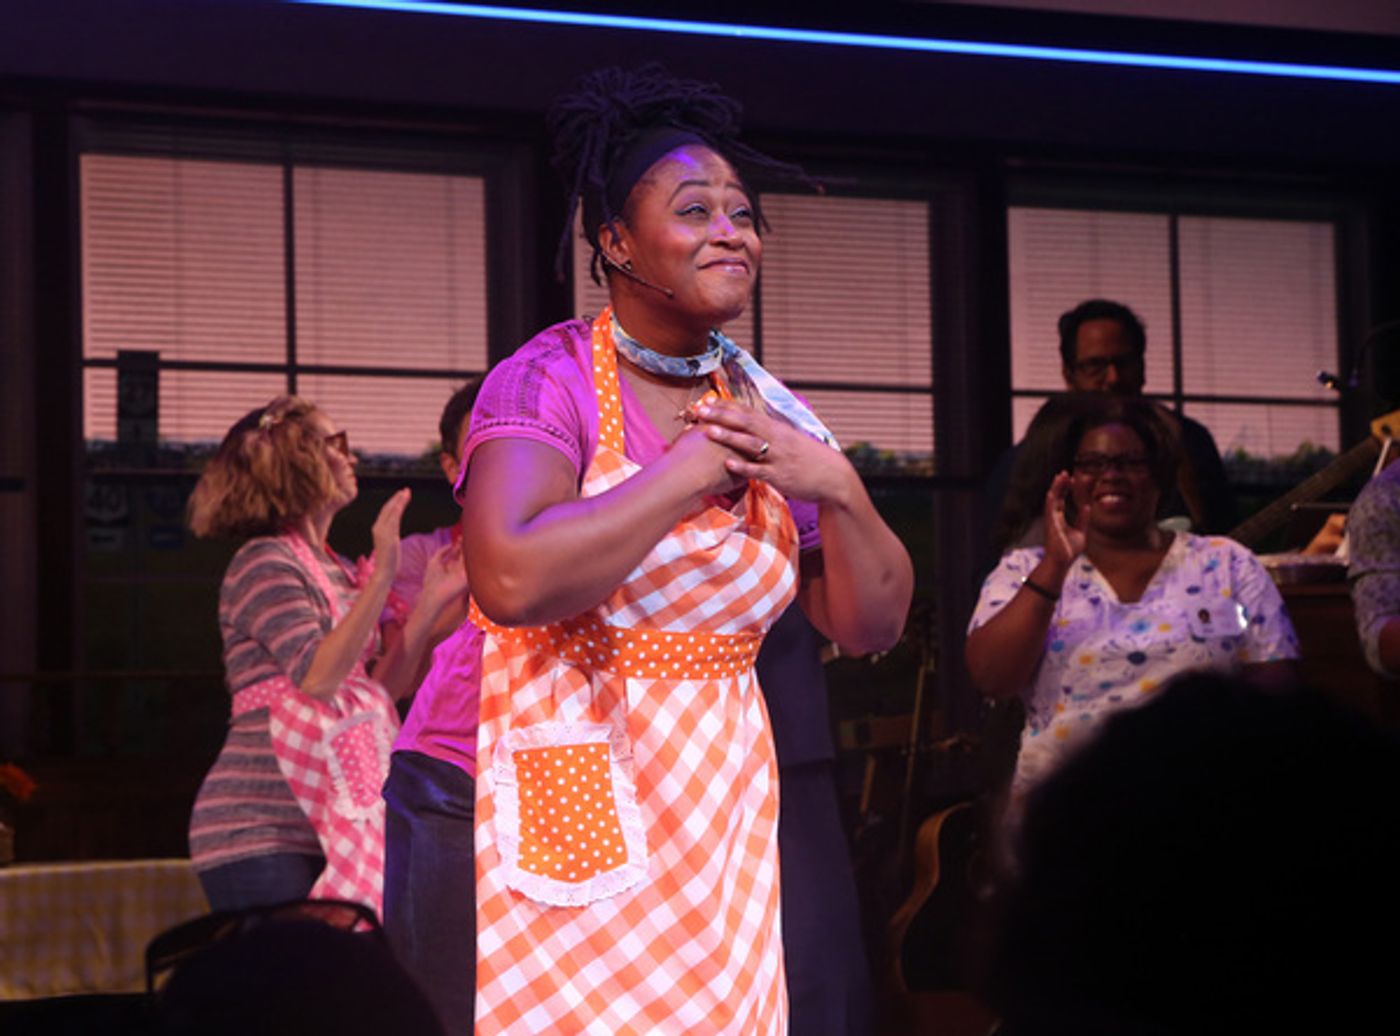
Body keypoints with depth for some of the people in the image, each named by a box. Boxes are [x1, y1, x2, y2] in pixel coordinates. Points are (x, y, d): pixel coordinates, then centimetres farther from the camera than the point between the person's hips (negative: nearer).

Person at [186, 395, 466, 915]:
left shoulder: (339, 573, 17)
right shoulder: (264, 564, -8)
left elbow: (380, 691, 12)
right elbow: (317, 677, -21)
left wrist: (432, 601, 5)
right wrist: (383, 573, -23)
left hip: (323, 829, 8)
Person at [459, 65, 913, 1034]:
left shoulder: (766, 409, 8)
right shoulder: (550, 381, -9)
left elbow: (872, 625, 9)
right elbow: (513, 579, -27)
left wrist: (837, 488, -9)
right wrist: (698, 468, -19)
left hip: (724, 806, 5)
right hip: (574, 820, -5)